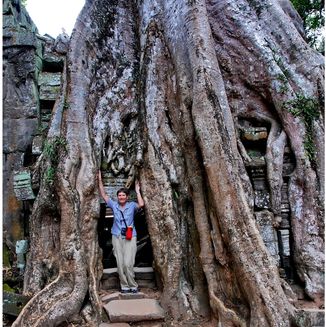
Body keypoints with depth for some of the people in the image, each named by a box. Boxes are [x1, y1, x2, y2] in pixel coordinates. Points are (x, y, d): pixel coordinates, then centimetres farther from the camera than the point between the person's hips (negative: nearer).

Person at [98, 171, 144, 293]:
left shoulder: (132, 205, 3)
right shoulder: (114, 205, 8)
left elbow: (141, 204, -17)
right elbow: (103, 195, 6)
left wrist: (137, 191, -7)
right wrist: (100, 180, 1)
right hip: (117, 237, 3)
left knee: (128, 263, -10)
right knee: (120, 263, 1)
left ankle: (133, 286, 4)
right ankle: (124, 286, 11)